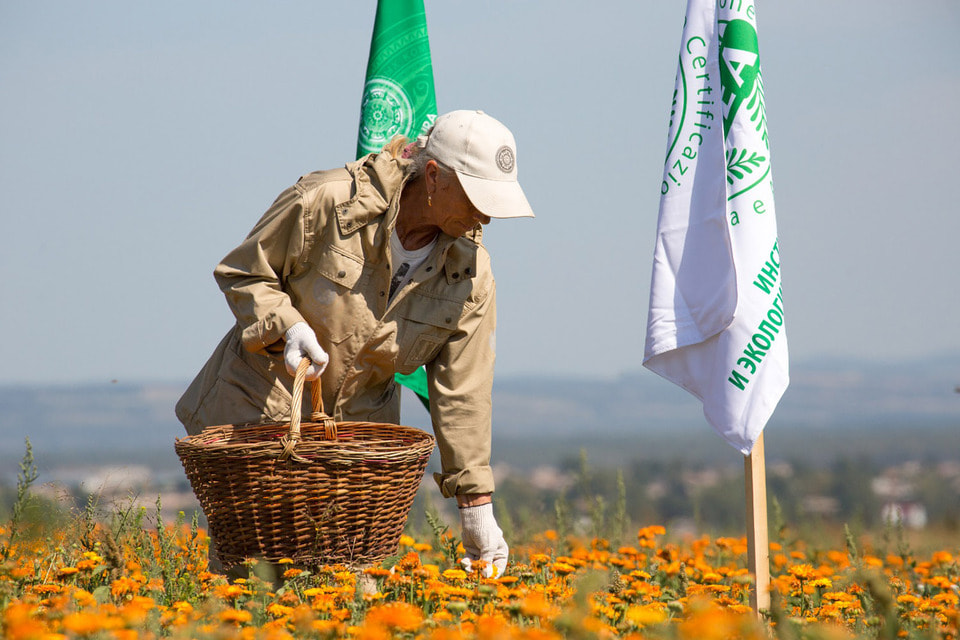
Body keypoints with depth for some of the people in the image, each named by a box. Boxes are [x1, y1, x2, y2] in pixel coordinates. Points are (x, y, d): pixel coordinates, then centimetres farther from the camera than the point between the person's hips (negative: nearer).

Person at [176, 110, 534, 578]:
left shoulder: (471, 274, -7)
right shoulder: (326, 202, -19)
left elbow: (461, 392, -6)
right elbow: (242, 273, -7)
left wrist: (476, 506, -9)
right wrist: (287, 326, -26)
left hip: (357, 426, 3)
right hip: (259, 406, -3)